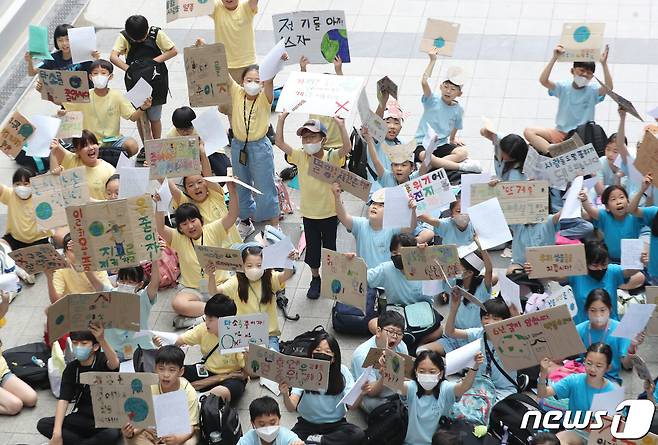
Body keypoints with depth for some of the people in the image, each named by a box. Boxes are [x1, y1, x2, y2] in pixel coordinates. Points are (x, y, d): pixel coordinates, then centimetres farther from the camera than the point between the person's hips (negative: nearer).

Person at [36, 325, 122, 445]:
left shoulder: (102, 360, -10)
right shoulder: (71, 368, 0)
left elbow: (115, 364, -36)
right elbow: (63, 400, -10)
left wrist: (102, 340, -54)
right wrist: (57, 433, -23)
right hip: (82, 418, 4)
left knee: (113, 434, -39)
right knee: (43, 424, -14)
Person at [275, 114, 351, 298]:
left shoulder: (331, 157, -13)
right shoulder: (300, 156, -6)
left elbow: (347, 148, -30)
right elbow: (280, 143, -12)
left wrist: (341, 126, -41)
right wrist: (281, 120, -20)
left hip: (329, 212, -2)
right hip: (308, 212, 2)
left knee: (329, 247, 13)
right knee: (312, 248, 13)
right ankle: (315, 279, 31)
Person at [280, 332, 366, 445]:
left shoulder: (342, 371, -7)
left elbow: (352, 405, -12)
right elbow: (292, 407, -15)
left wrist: (361, 393, -34)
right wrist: (285, 395, -38)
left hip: (335, 423, 1)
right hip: (308, 423, -1)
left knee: (359, 435, -29)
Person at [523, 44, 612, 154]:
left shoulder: (592, 91, 1)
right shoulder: (563, 87, 4)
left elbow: (608, 87, -19)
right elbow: (543, 81, -11)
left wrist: (604, 64, -26)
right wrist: (554, 58, -16)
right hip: (560, 133, 2)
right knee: (528, 131, -19)